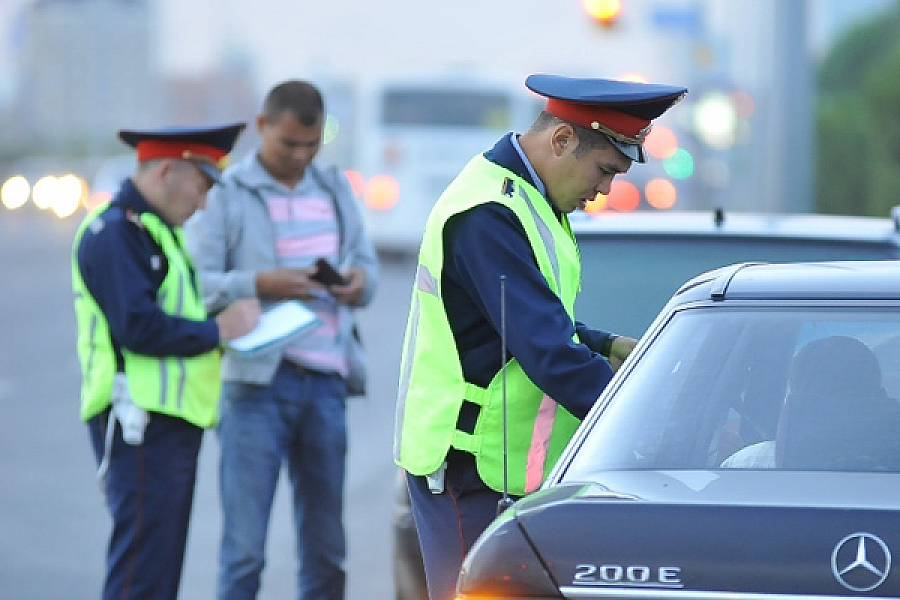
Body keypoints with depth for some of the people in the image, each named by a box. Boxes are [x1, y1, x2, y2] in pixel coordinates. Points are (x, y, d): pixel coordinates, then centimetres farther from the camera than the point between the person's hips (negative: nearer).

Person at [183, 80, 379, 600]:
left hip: (326, 380, 5)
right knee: (245, 544, -7)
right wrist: (258, 285, -20)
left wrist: (360, 280, -3)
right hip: (257, 380, -5)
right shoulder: (226, 194, -1)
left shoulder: (335, 188, 16)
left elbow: (368, 262, 19)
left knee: (326, 546, 8)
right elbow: (196, 284, -7)